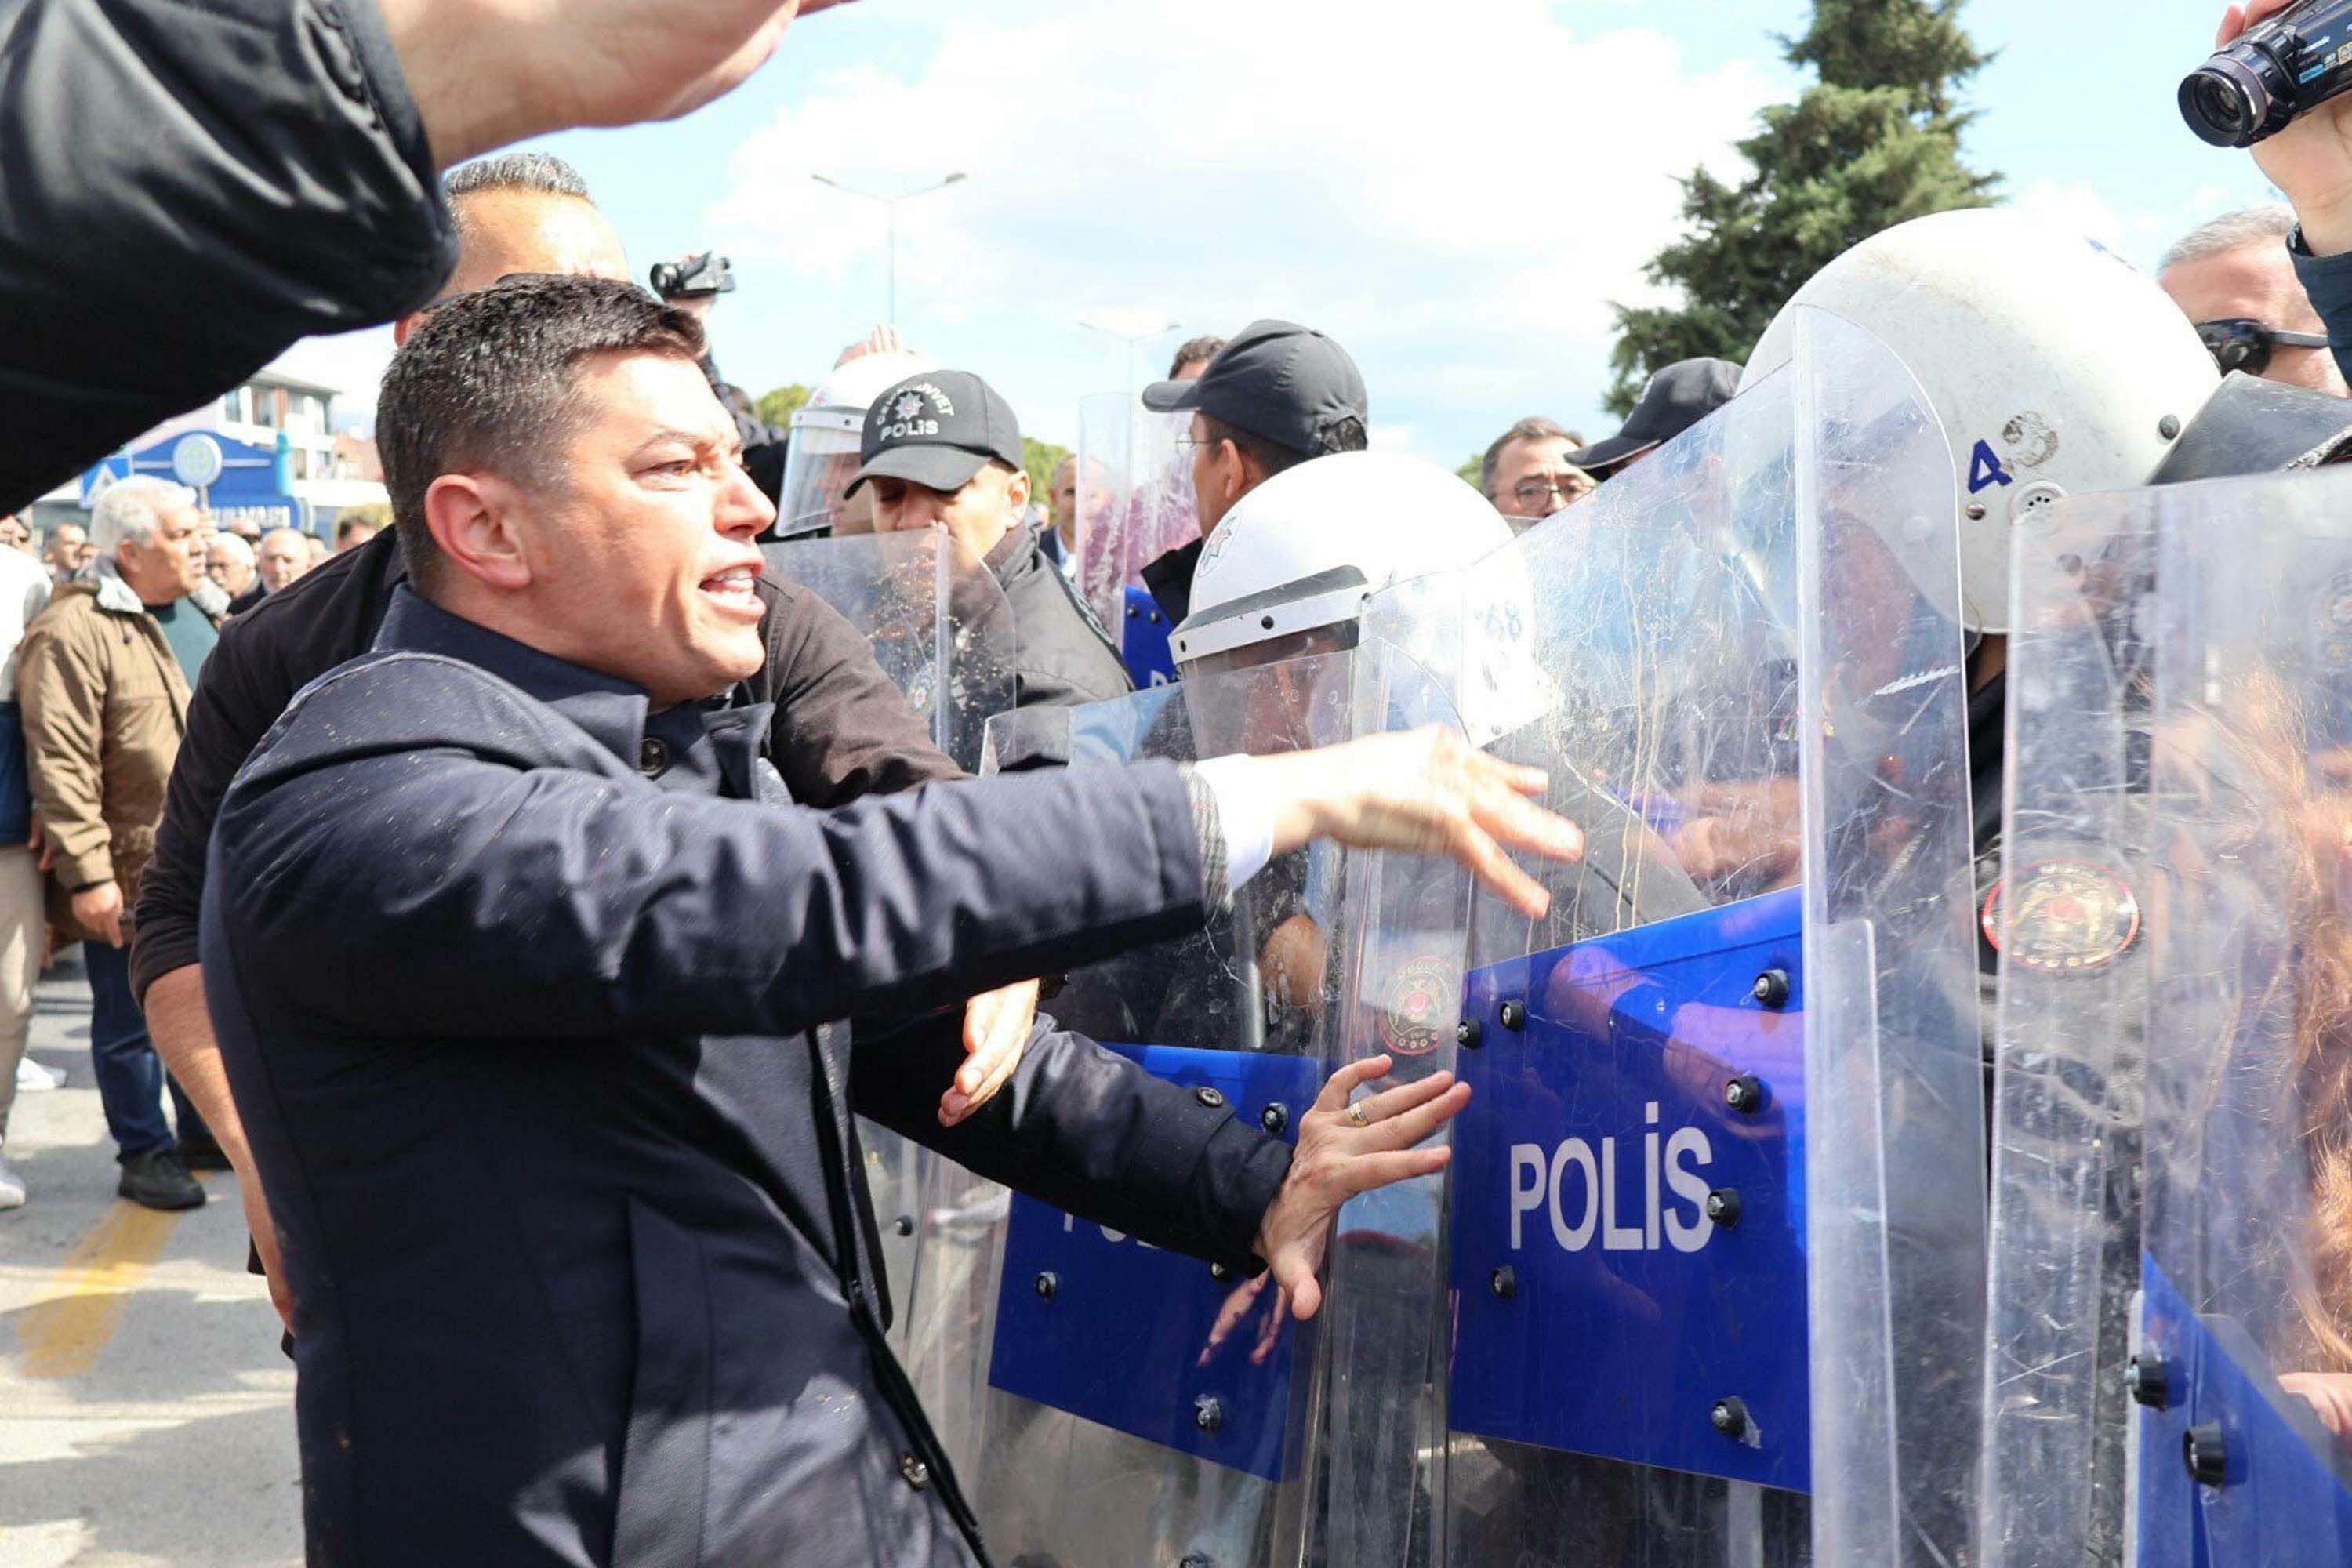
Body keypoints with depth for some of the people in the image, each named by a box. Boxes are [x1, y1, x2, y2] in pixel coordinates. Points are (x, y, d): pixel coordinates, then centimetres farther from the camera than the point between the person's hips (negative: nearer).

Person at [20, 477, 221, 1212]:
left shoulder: (196, 616, 12)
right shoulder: (74, 631, -16)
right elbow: (62, 765, -19)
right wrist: (86, 874, -22)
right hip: (131, 876, -8)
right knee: (130, 1019, 6)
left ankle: (202, 1130, 33)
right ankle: (144, 1151, 19)